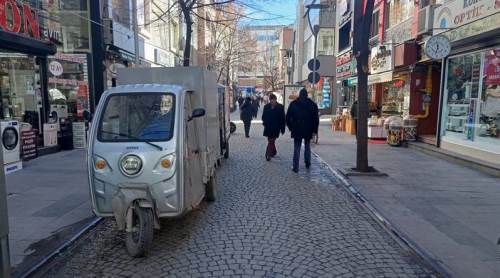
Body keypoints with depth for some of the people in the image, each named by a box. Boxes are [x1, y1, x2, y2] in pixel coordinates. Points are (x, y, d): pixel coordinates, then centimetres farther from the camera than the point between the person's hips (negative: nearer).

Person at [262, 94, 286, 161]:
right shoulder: (266, 107, 4)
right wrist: (264, 123, -6)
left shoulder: (280, 107, -6)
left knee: (271, 141, -9)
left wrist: (282, 128, -4)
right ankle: (274, 151, 34)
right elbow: (264, 116, 10)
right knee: (271, 141, 14)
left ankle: (268, 154, -7)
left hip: (276, 127, -4)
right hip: (268, 127, 4)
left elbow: (282, 119, -3)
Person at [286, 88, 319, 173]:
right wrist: (314, 130, 6)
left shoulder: (293, 104, 1)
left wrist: (291, 127, 11)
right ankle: (307, 163, 24)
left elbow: (288, 117, 3)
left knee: (296, 148, 3)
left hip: (296, 130, -1)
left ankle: (295, 167, 0)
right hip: (308, 130, 1)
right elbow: (316, 118, 0)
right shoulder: (312, 104, 0)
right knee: (307, 146, 19)